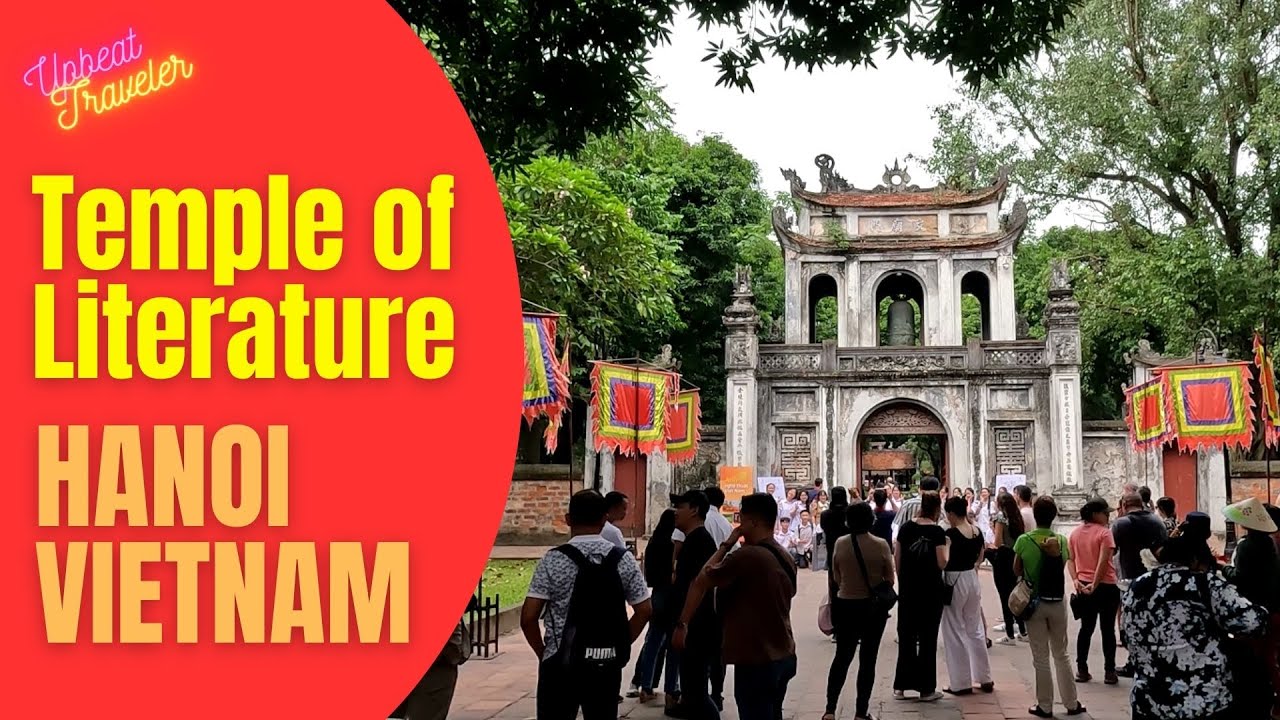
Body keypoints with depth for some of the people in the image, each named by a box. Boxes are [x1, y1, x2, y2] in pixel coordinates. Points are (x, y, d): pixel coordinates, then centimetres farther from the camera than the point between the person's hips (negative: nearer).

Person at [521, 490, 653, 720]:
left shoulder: (554, 560, -8)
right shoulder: (623, 559, 0)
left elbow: (528, 617, -10)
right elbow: (644, 610, 3)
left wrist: (543, 653, 4)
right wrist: (620, 645, 12)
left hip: (561, 664, -2)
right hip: (607, 664, 3)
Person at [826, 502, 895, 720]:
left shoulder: (840, 544, -7)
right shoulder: (881, 545, -13)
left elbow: (836, 577, 2)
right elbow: (889, 579, -4)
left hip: (845, 605, 2)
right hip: (874, 606, -2)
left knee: (842, 657, 14)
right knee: (868, 659, 9)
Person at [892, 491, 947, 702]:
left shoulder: (906, 528, 2)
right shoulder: (937, 532, -11)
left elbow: (897, 559, 5)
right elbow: (941, 564, -13)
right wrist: (947, 548, 2)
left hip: (908, 589, 4)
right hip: (931, 590, -4)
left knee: (906, 635, 12)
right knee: (928, 637, 4)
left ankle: (901, 685, 14)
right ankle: (926, 688, 9)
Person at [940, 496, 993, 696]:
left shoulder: (950, 534, -18)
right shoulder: (977, 532, 3)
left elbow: (943, 561, -27)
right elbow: (980, 557, 13)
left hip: (954, 581, -7)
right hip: (973, 579, 7)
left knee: (955, 632, 4)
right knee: (975, 629, 16)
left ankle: (961, 683, 9)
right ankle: (985, 678, 22)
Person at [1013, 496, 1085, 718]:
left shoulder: (1024, 541, -11)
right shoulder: (1061, 541, -7)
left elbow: (1016, 570, -2)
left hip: (1034, 602, -1)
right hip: (1057, 602, 2)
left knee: (1041, 657, 7)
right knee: (1062, 654, 15)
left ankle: (1045, 706, 13)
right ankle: (1071, 703, 21)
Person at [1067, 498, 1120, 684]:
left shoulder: (1075, 533, 8)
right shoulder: (1104, 532, -11)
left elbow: (1070, 559, 4)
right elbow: (1103, 561, -19)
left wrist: (1075, 580, -4)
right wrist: (1095, 584, -19)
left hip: (1083, 587, 5)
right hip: (1105, 586, -5)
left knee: (1086, 628, 13)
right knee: (1108, 630, 4)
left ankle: (1081, 670, 14)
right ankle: (1109, 672, 8)